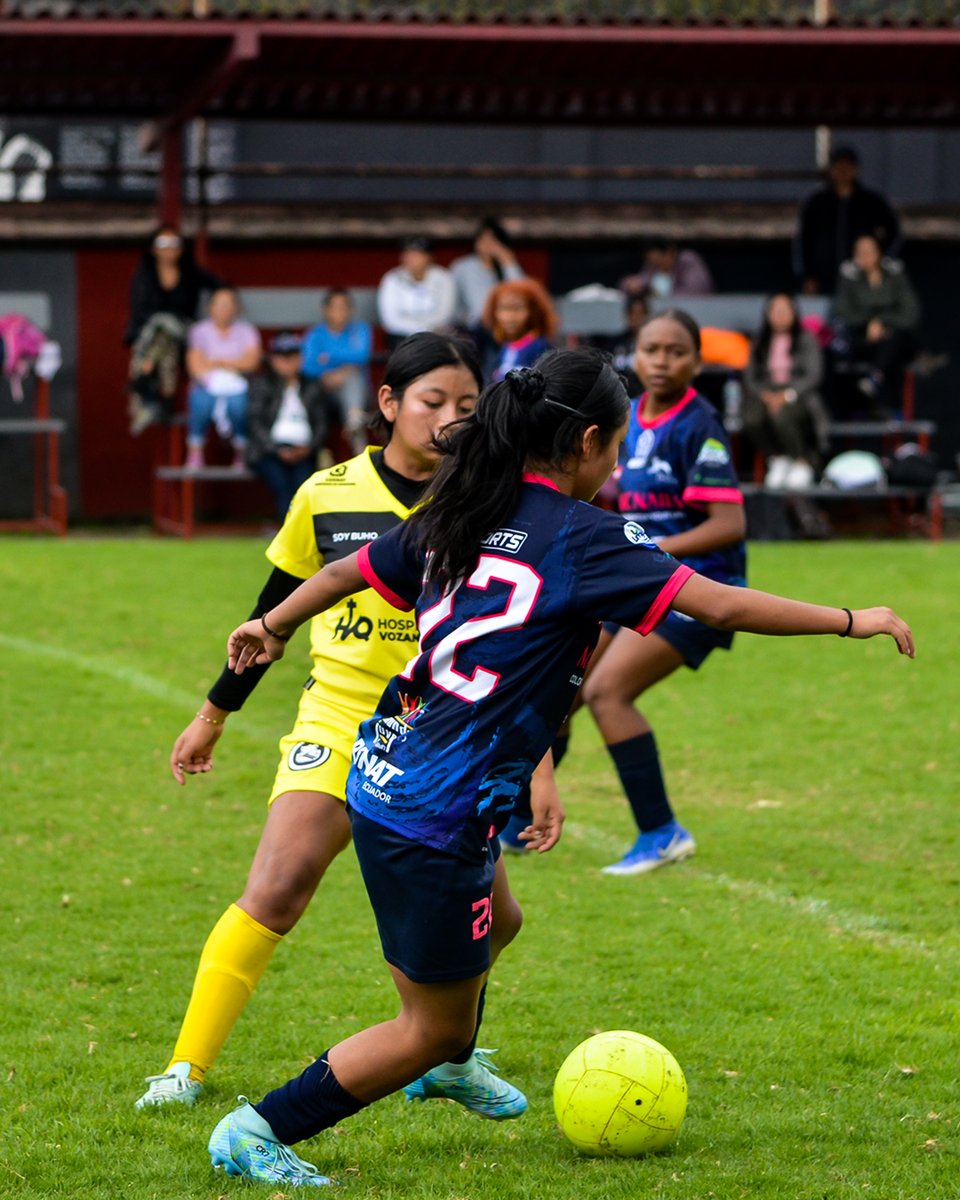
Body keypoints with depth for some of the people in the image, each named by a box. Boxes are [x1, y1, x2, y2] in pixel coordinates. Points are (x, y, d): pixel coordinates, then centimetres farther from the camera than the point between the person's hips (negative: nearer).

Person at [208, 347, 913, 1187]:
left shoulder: (463, 514, 6)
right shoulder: (579, 537, -14)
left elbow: (345, 571, 20)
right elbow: (721, 606, -16)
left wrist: (275, 626, 39)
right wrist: (852, 621, -6)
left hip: (385, 771, 9)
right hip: (437, 820, -9)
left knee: (488, 925, 36)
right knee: (435, 1028, 6)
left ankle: (447, 1071, 59)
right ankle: (258, 1132, 8)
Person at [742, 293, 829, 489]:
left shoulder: (807, 340, 6)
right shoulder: (759, 342, 16)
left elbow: (814, 376, -4)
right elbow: (750, 377, 11)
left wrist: (787, 395, -18)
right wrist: (765, 395, -11)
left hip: (798, 397, -3)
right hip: (766, 395, 3)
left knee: (781, 416, -38)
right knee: (751, 418, -33)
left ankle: (802, 464, -15)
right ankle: (776, 459, -7)